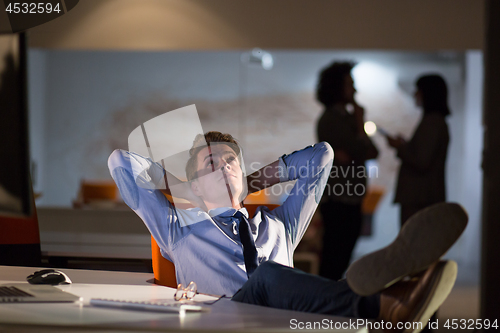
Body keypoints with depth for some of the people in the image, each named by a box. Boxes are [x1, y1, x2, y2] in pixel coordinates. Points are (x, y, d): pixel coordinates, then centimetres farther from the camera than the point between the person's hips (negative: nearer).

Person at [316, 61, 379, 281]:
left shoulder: (345, 118, 17)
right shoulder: (332, 119, -11)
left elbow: (373, 152, 9)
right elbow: (361, 151, -17)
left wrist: (349, 154, -12)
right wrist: (360, 122, -2)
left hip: (348, 201, 9)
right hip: (338, 201, -9)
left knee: (340, 258, 11)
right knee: (334, 260, -8)